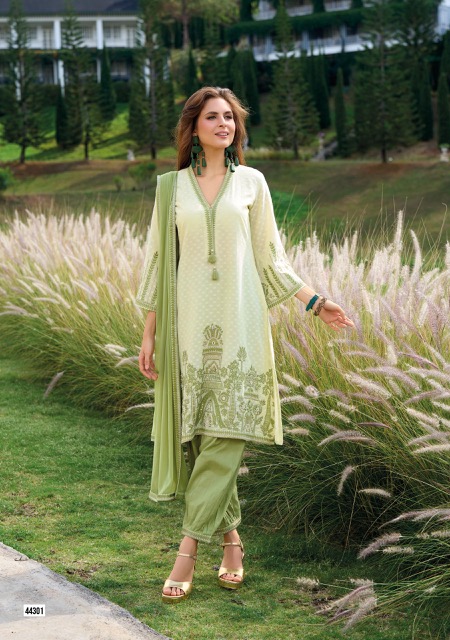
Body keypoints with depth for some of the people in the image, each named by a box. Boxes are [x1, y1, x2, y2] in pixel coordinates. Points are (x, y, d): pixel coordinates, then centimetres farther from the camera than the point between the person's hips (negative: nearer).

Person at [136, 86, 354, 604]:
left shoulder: (251, 183, 7)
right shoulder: (171, 186, 7)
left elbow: (271, 256, 11)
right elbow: (159, 261, 8)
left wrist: (314, 301, 3)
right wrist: (149, 333, 5)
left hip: (239, 323, -1)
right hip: (190, 323, 1)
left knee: (227, 433, -9)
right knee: (198, 434, 2)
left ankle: (189, 547, -6)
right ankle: (231, 539, 16)